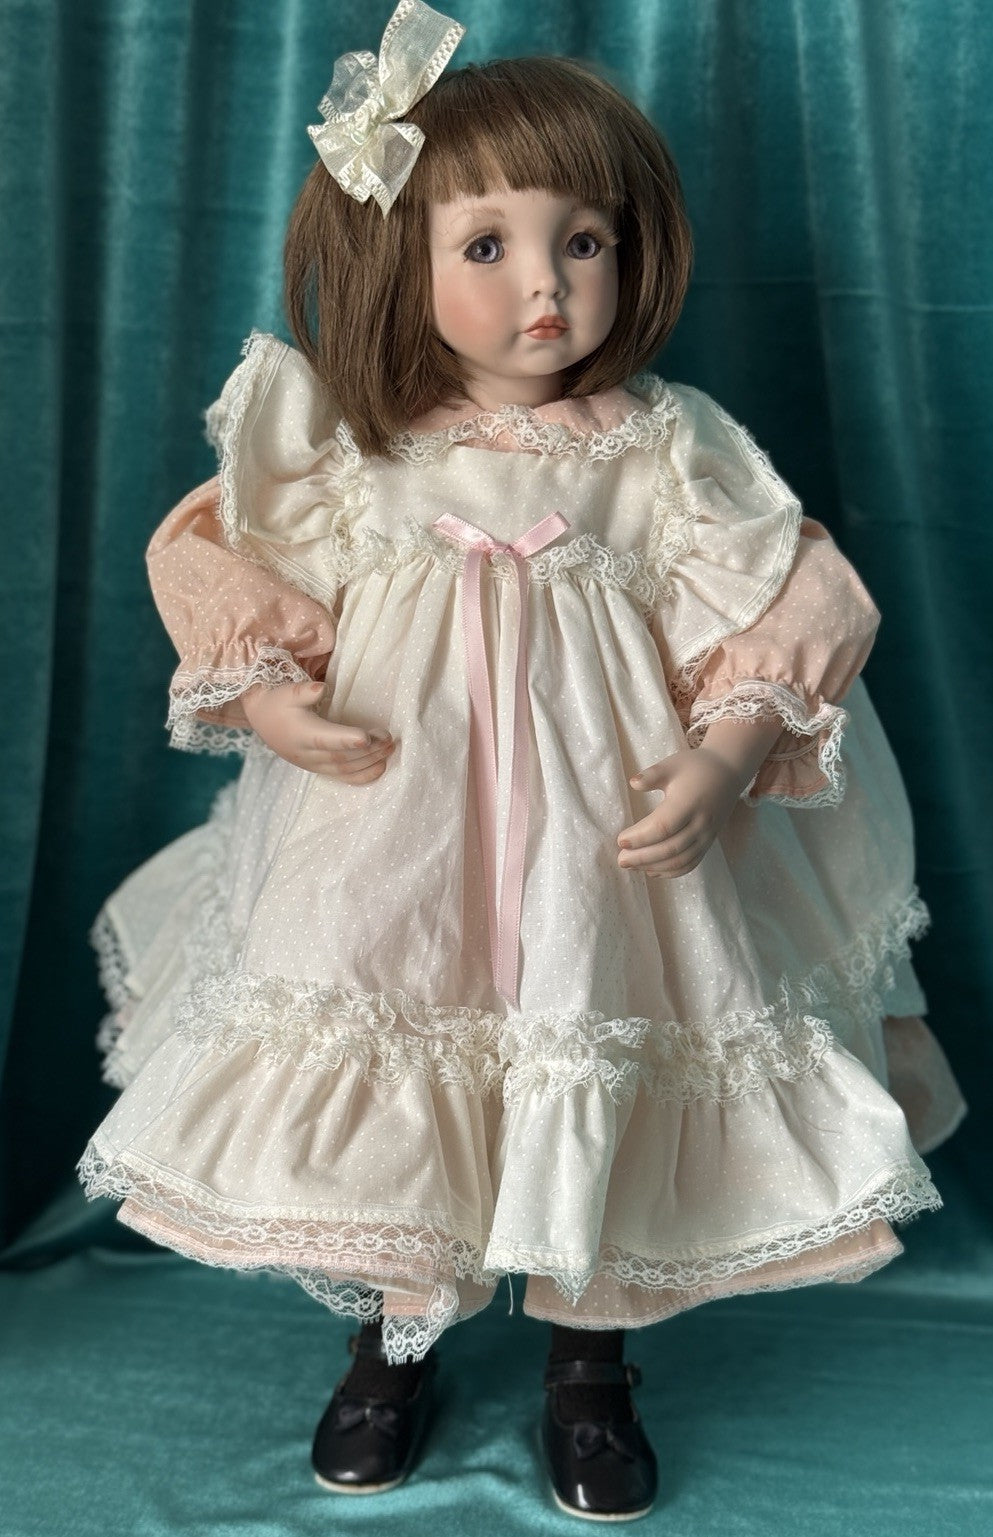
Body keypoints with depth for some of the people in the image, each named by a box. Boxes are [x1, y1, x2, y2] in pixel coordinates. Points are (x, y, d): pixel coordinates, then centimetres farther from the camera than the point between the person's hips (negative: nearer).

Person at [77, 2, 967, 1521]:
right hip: (389, 813, 1)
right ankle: (396, 1336, 36)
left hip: (600, 825, 0)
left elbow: (775, 616, -3)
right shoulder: (343, 443, -2)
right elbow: (224, 569, 5)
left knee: (593, 1066, 6)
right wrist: (267, 698, -12)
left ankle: (589, 1362, 32)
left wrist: (725, 759, -18)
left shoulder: (663, 447, -4)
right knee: (389, 1069, 9)